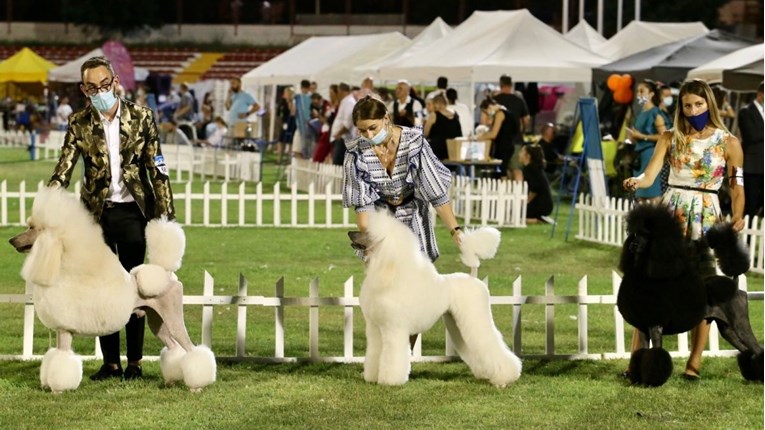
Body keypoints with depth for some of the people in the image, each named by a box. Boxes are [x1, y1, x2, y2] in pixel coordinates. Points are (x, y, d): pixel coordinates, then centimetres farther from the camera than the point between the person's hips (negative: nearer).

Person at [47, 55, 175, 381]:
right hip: (96, 212, 2)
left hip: (132, 211, -2)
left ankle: (135, 362, 11)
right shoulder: (79, 124, -1)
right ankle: (110, 362, 13)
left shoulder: (141, 117, -3)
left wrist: (165, 214, -8)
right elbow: (64, 169, -8)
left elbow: (157, 168, -2)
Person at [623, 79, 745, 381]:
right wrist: (636, 182, -26)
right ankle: (638, 356, -3)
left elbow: (737, 186, 3)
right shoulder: (670, 138, 6)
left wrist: (738, 215, -13)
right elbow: (649, 175, -4)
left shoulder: (728, 143, 3)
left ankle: (695, 361, 4)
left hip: (707, 219, -1)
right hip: (671, 215, 1)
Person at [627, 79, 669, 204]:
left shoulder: (655, 113, -8)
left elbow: (663, 136, -16)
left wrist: (642, 136, -15)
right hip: (639, 153, 9)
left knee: (653, 195, -9)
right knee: (640, 195, 8)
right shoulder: (640, 113, 15)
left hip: (651, 153, -9)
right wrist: (633, 137, 6)